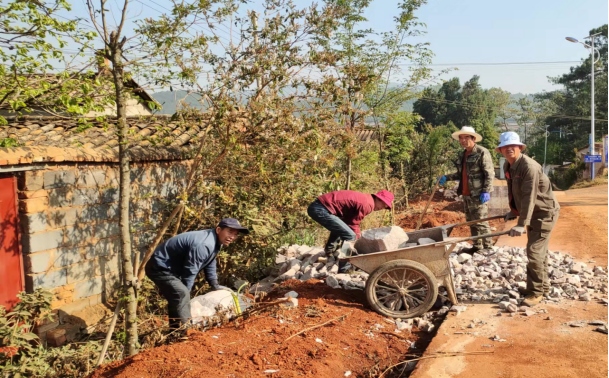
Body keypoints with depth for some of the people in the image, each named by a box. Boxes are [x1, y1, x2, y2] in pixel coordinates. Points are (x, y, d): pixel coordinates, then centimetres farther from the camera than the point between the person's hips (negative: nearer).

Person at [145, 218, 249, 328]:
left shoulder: (215, 241, 2)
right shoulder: (203, 245, -32)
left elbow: (210, 264, 17)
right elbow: (189, 272, -25)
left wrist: (215, 286, 24)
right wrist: (185, 293, -13)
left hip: (171, 268, 11)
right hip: (160, 267, -11)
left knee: (176, 299, 22)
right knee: (182, 295, -25)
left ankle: (175, 329, 36)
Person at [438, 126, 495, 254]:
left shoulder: (482, 152, -9)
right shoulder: (463, 154, 15)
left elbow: (489, 174, -13)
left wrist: (486, 192, -20)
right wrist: (446, 178, 8)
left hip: (478, 194, -8)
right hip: (466, 194, 8)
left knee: (480, 221, -5)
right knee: (471, 221, 14)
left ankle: (488, 247, 6)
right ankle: (477, 246, 24)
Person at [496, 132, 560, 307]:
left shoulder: (529, 166, -27)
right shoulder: (507, 166, 1)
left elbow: (529, 197, -31)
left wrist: (522, 224, -34)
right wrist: (513, 211, 16)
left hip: (545, 212, -9)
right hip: (533, 212, 9)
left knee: (534, 251, -11)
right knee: (539, 251, 18)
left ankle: (536, 292, -1)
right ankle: (543, 285, 32)